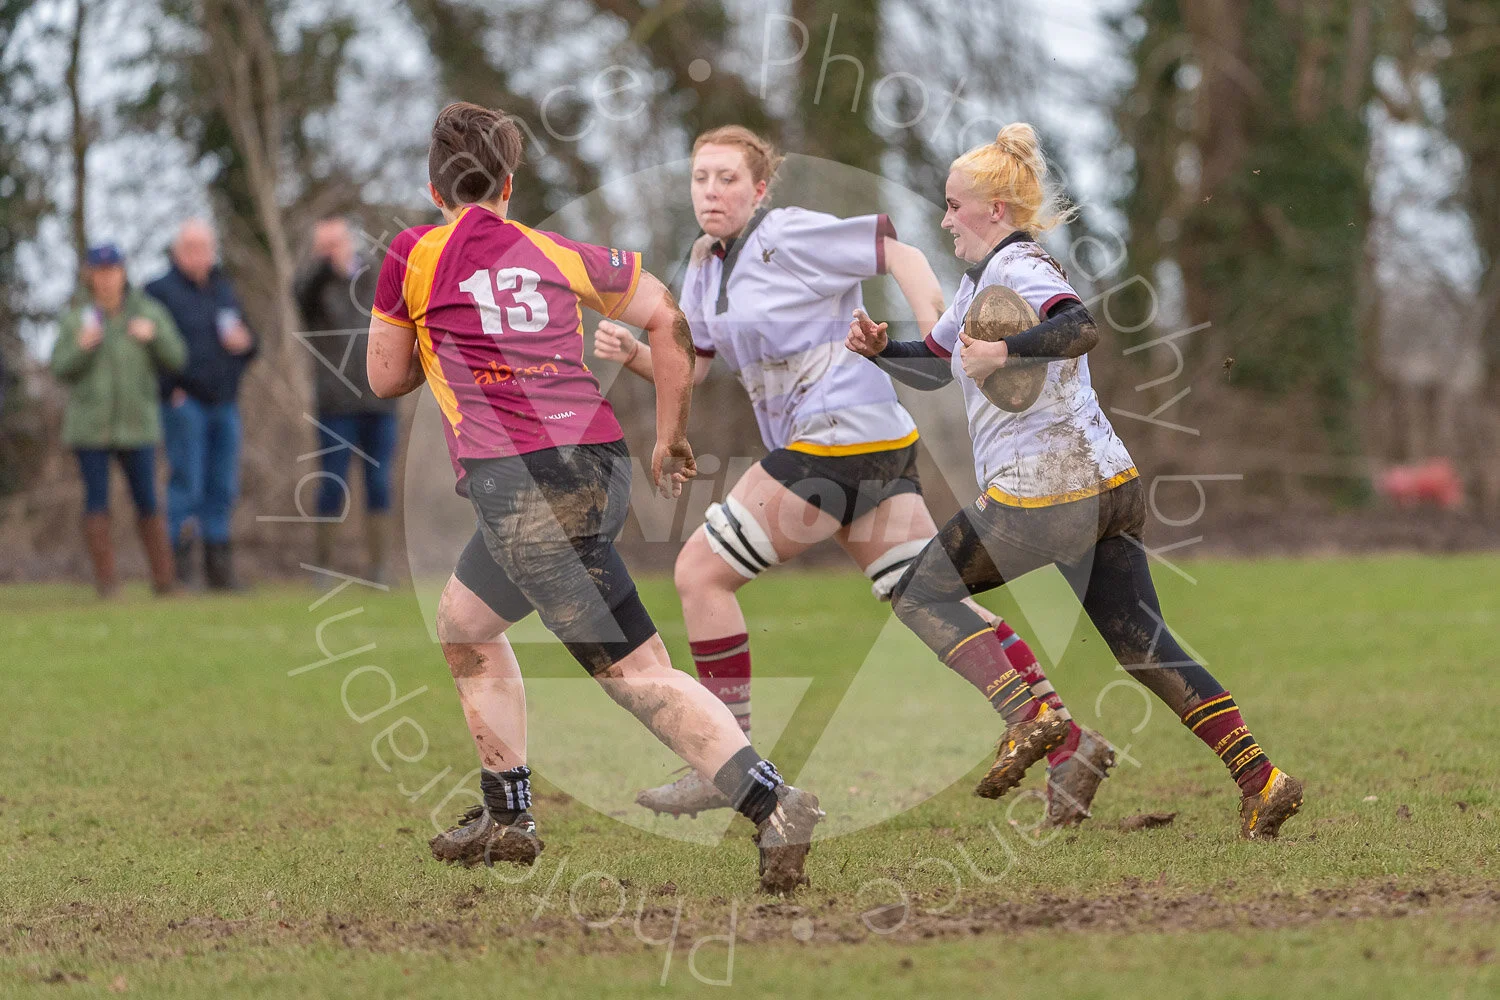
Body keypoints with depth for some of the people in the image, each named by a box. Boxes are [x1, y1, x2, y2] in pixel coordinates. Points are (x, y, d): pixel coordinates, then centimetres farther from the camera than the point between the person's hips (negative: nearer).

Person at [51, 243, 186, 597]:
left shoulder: (147, 312, 2)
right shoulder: (76, 319, 3)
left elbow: (175, 359, 0)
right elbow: (61, 369, 1)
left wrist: (154, 335, -18)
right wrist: (82, 347, -18)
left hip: (137, 423, 0)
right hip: (90, 423, 0)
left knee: (147, 501, 0)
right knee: (97, 501, -2)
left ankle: (163, 578, 7)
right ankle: (104, 581, 2)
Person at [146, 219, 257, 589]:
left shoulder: (224, 290, 17)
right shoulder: (160, 291, -3)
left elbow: (246, 343, 23)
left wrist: (244, 343, 0)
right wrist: (170, 389, -15)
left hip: (224, 402, 6)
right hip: (184, 402, -6)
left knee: (223, 489, 7)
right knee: (186, 485, -11)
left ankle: (220, 571, 11)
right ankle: (179, 568, -9)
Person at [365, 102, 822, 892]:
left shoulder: (413, 257, 7)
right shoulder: (555, 254, 16)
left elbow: (385, 377, 17)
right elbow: (669, 319, 17)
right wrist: (670, 437, 24)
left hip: (517, 484, -6)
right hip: (598, 460, 6)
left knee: (638, 673, -11)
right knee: (463, 625, 27)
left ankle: (771, 803, -24)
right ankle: (507, 817, 30)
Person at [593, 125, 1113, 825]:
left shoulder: (790, 236, -9)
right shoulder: (706, 266, 15)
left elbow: (900, 255, -8)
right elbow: (687, 367, 18)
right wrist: (629, 352, -1)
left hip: (843, 435, -9)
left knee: (699, 572, -6)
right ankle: (1069, 745, 1)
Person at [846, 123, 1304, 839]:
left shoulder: (1016, 267, -10)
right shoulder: (982, 278, 20)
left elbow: (1080, 328, -30)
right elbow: (937, 363, 31)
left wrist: (1004, 353, -26)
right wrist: (881, 349, 14)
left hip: (1043, 495, -10)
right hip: (1111, 484, 10)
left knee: (922, 592, 3)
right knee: (1140, 644, 10)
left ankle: (1027, 714, -15)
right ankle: (1259, 776, -2)